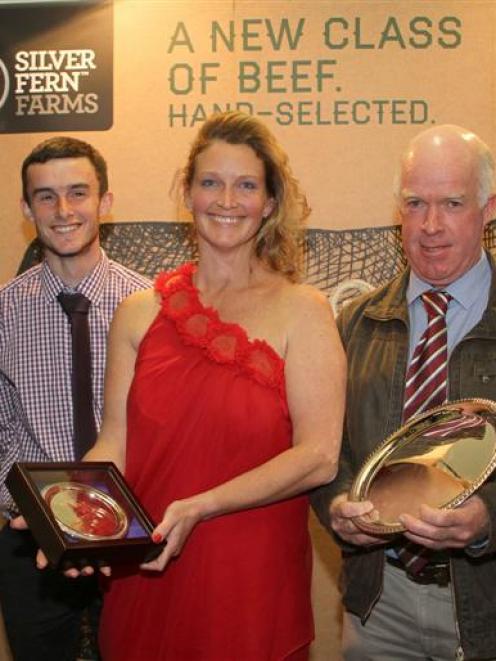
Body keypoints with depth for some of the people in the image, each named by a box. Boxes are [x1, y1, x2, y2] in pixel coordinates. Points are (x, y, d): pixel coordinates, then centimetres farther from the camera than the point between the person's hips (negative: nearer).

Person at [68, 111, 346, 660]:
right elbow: (114, 442, 3)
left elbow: (319, 456, -12)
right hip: (145, 578, 3)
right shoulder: (140, 312, 4)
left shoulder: (301, 311, -5)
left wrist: (199, 507, -21)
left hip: (253, 582, -2)